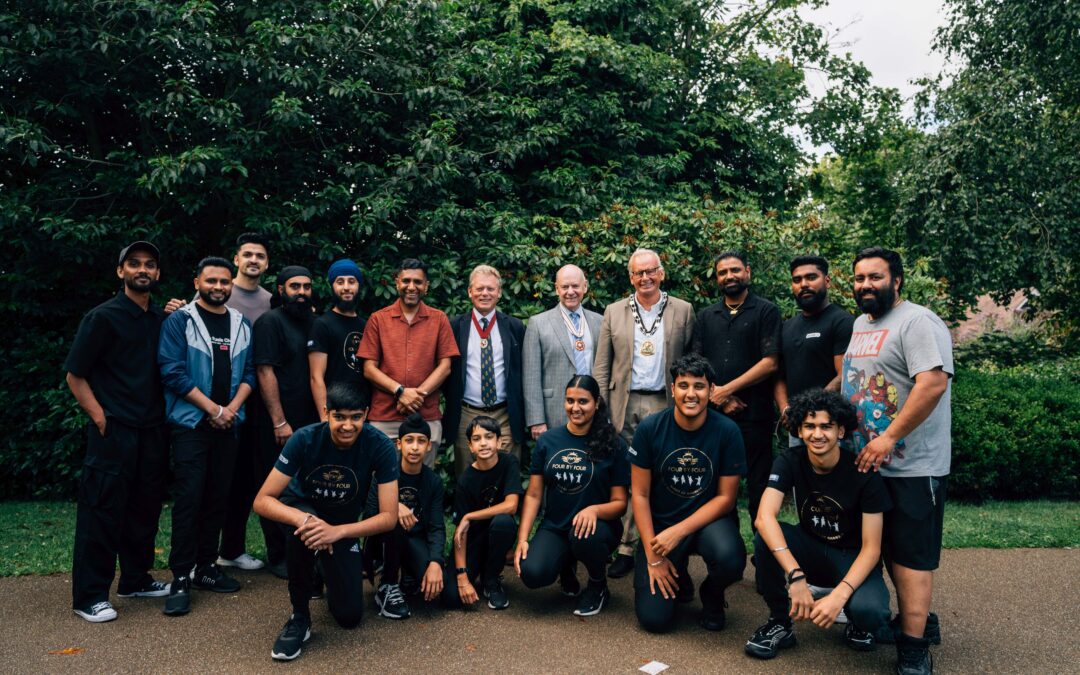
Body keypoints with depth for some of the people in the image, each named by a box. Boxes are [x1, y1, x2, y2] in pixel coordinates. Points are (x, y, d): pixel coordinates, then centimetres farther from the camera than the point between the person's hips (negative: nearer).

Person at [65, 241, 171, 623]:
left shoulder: (160, 320, 11)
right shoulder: (103, 317, -6)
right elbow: (75, 375, -6)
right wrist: (100, 418, -11)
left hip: (152, 431, 6)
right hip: (114, 431, -6)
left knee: (144, 508, 14)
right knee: (102, 512, -1)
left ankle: (136, 580, 28)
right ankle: (89, 596, 9)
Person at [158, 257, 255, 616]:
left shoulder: (241, 324, 10)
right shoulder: (179, 321, -3)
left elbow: (249, 371, 8)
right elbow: (172, 372, -11)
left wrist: (232, 407, -8)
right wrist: (213, 409, -13)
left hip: (228, 424, 5)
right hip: (191, 423, -4)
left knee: (218, 498, 9)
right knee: (189, 499, -5)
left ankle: (206, 568, 21)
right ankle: (181, 577, 3)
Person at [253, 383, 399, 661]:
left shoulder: (380, 446, -28)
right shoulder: (304, 439, -28)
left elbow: (389, 517, -26)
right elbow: (262, 501, -27)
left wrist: (337, 532, -41)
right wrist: (303, 519, -46)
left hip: (345, 524, 1)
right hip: (302, 508, -1)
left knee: (349, 616, -6)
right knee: (305, 529, -39)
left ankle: (328, 569, 27)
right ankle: (300, 616, -16)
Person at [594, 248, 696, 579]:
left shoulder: (683, 311, 6)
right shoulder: (614, 312, 8)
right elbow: (601, 367, 6)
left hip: (665, 404, -1)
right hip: (625, 405, 1)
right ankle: (626, 548, 12)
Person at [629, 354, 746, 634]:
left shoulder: (727, 431, -12)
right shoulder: (649, 429, -12)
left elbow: (726, 497, -8)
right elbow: (640, 494, -6)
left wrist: (678, 532, -18)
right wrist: (653, 556, -10)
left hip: (708, 518, 0)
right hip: (660, 523, 0)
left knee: (730, 559, -35)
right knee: (653, 618, -12)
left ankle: (712, 594, 4)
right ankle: (678, 578, 25)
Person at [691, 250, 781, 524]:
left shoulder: (766, 311, 2)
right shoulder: (706, 317, 15)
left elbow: (770, 362, -8)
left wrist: (726, 390, -11)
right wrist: (719, 397, -7)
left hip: (755, 416, -4)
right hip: (713, 414, 4)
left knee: (758, 487, 2)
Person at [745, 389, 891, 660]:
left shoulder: (863, 472, -19)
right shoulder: (790, 461, -15)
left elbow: (871, 548, -19)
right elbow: (765, 516, -30)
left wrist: (839, 595, -35)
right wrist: (796, 576, -42)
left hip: (852, 557, -2)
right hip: (811, 550, 2)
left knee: (868, 611, -34)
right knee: (765, 538, -29)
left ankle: (858, 625, 6)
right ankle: (780, 623, -8)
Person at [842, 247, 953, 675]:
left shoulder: (917, 322, -14)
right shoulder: (860, 324, 14)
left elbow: (934, 383, -26)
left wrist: (888, 438, -26)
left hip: (912, 466, -9)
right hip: (868, 461, 9)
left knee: (911, 556, -3)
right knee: (890, 548, 17)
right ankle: (917, 621, 33)